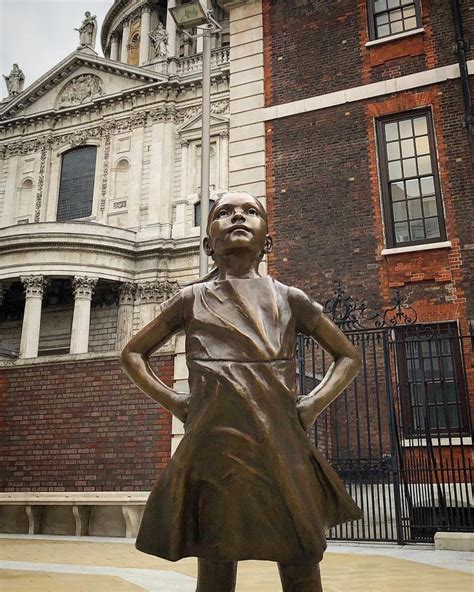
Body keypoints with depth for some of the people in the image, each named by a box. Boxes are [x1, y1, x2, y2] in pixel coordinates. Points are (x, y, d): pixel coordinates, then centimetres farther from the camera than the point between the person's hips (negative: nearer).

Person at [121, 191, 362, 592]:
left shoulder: (289, 298, 12)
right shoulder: (193, 297, 10)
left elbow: (348, 356, 20)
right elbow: (133, 354, 21)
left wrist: (315, 403, 5)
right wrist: (172, 401, 7)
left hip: (283, 450, 1)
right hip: (216, 449, 0)